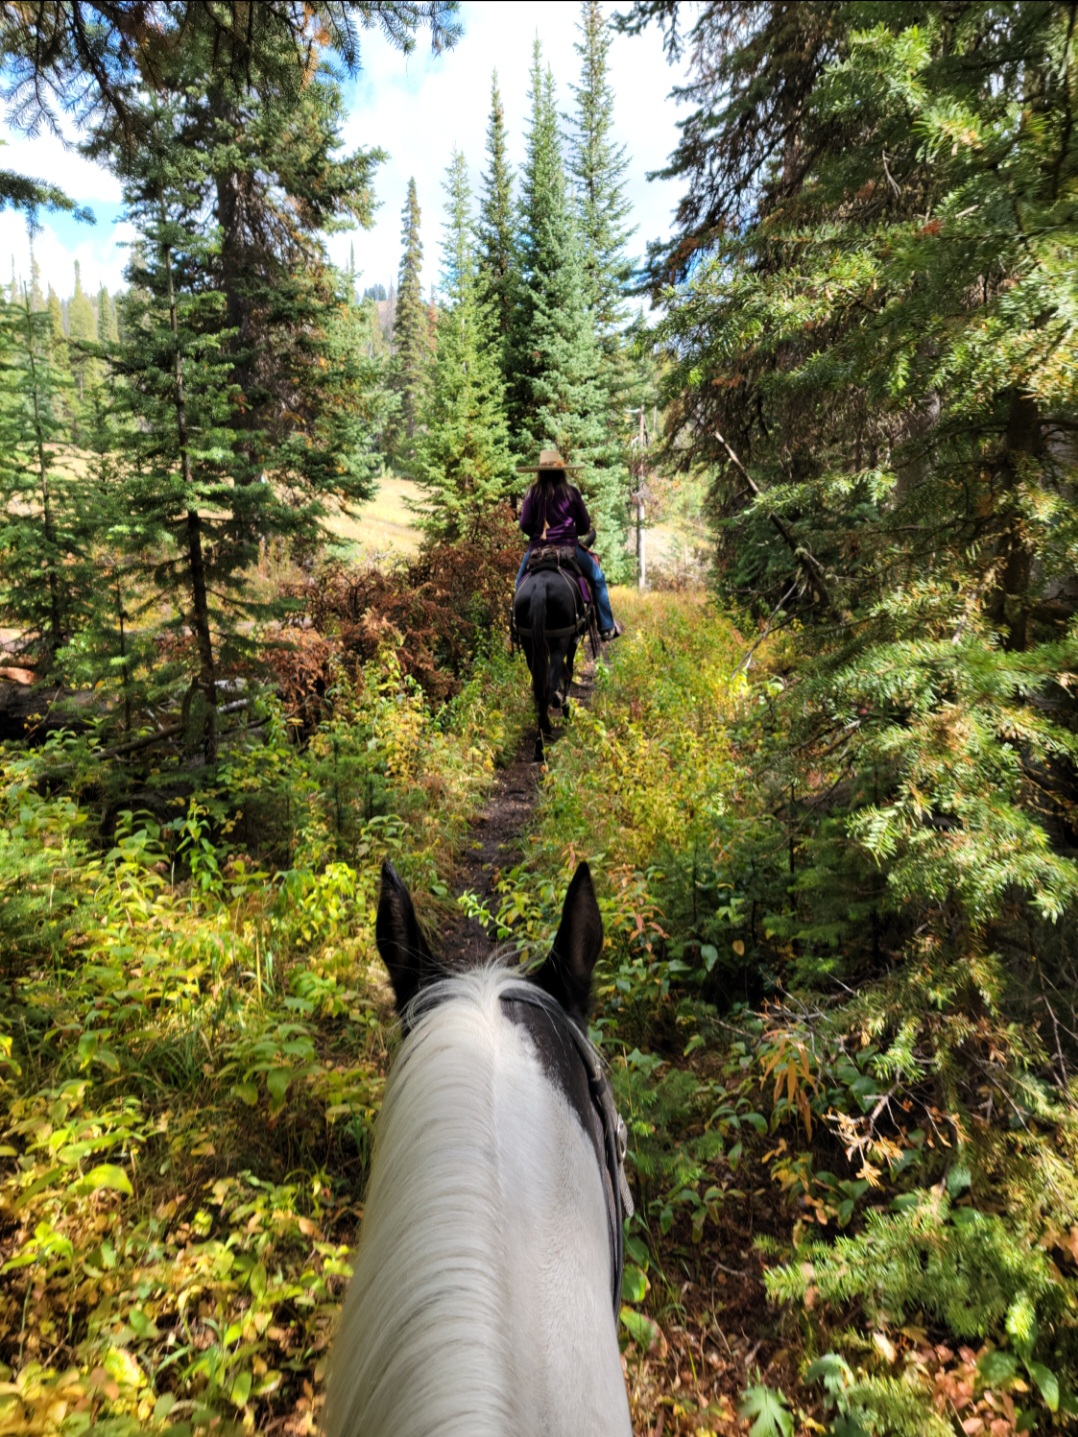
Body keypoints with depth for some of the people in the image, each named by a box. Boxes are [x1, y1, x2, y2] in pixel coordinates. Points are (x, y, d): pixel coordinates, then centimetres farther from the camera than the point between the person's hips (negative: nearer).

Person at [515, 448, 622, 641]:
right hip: (568, 548, -1)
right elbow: (585, 527, 2)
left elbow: (524, 524, -5)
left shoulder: (533, 493, -2)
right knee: (597, 578, 18)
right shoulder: (571, 492, -2)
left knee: (521, 583, 27)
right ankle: (606, 627, 17)